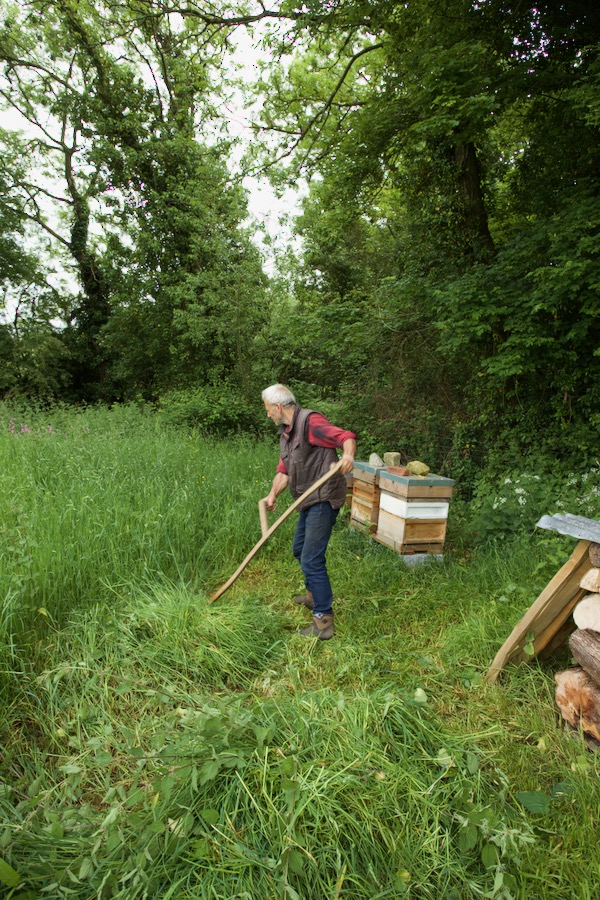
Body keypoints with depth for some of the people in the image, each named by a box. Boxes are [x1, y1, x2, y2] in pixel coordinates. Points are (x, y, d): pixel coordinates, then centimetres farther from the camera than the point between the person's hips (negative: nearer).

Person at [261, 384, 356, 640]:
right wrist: (273, 494, 4)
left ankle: (324, 621, 2)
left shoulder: (310, 421, -16)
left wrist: (348, 455, -47)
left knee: (311, 559, -9)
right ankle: (313, 594, 47)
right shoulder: (286, 433, 15)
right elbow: (284, 470, 16)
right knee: (299, 549, 25)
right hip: (309, 501, 10)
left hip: (324, 499, -10)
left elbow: (345, 437, -26)